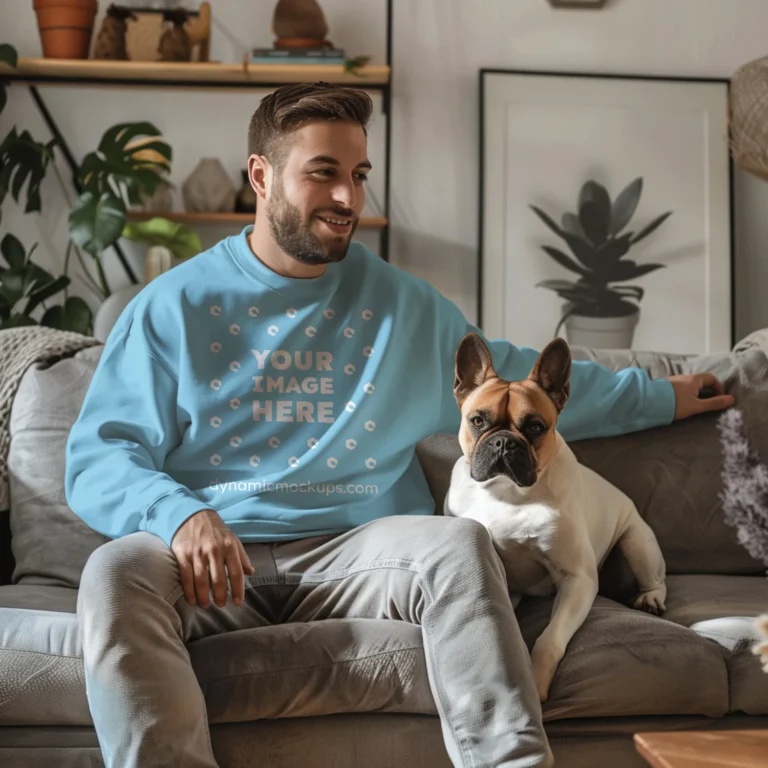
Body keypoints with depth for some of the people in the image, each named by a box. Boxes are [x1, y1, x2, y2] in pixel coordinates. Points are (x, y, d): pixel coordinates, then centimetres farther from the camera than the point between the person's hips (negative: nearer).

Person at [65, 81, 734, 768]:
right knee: (118, 572, -33)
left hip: (350, 555, 2)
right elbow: (97, 457, 3)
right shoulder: (174, 306, 9)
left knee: (459, 543, -30)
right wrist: (179, 514, -20)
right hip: (215, 559, -1)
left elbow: (514, 377, 29)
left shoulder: (402, 304, 18)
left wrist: (659, 397, 32)